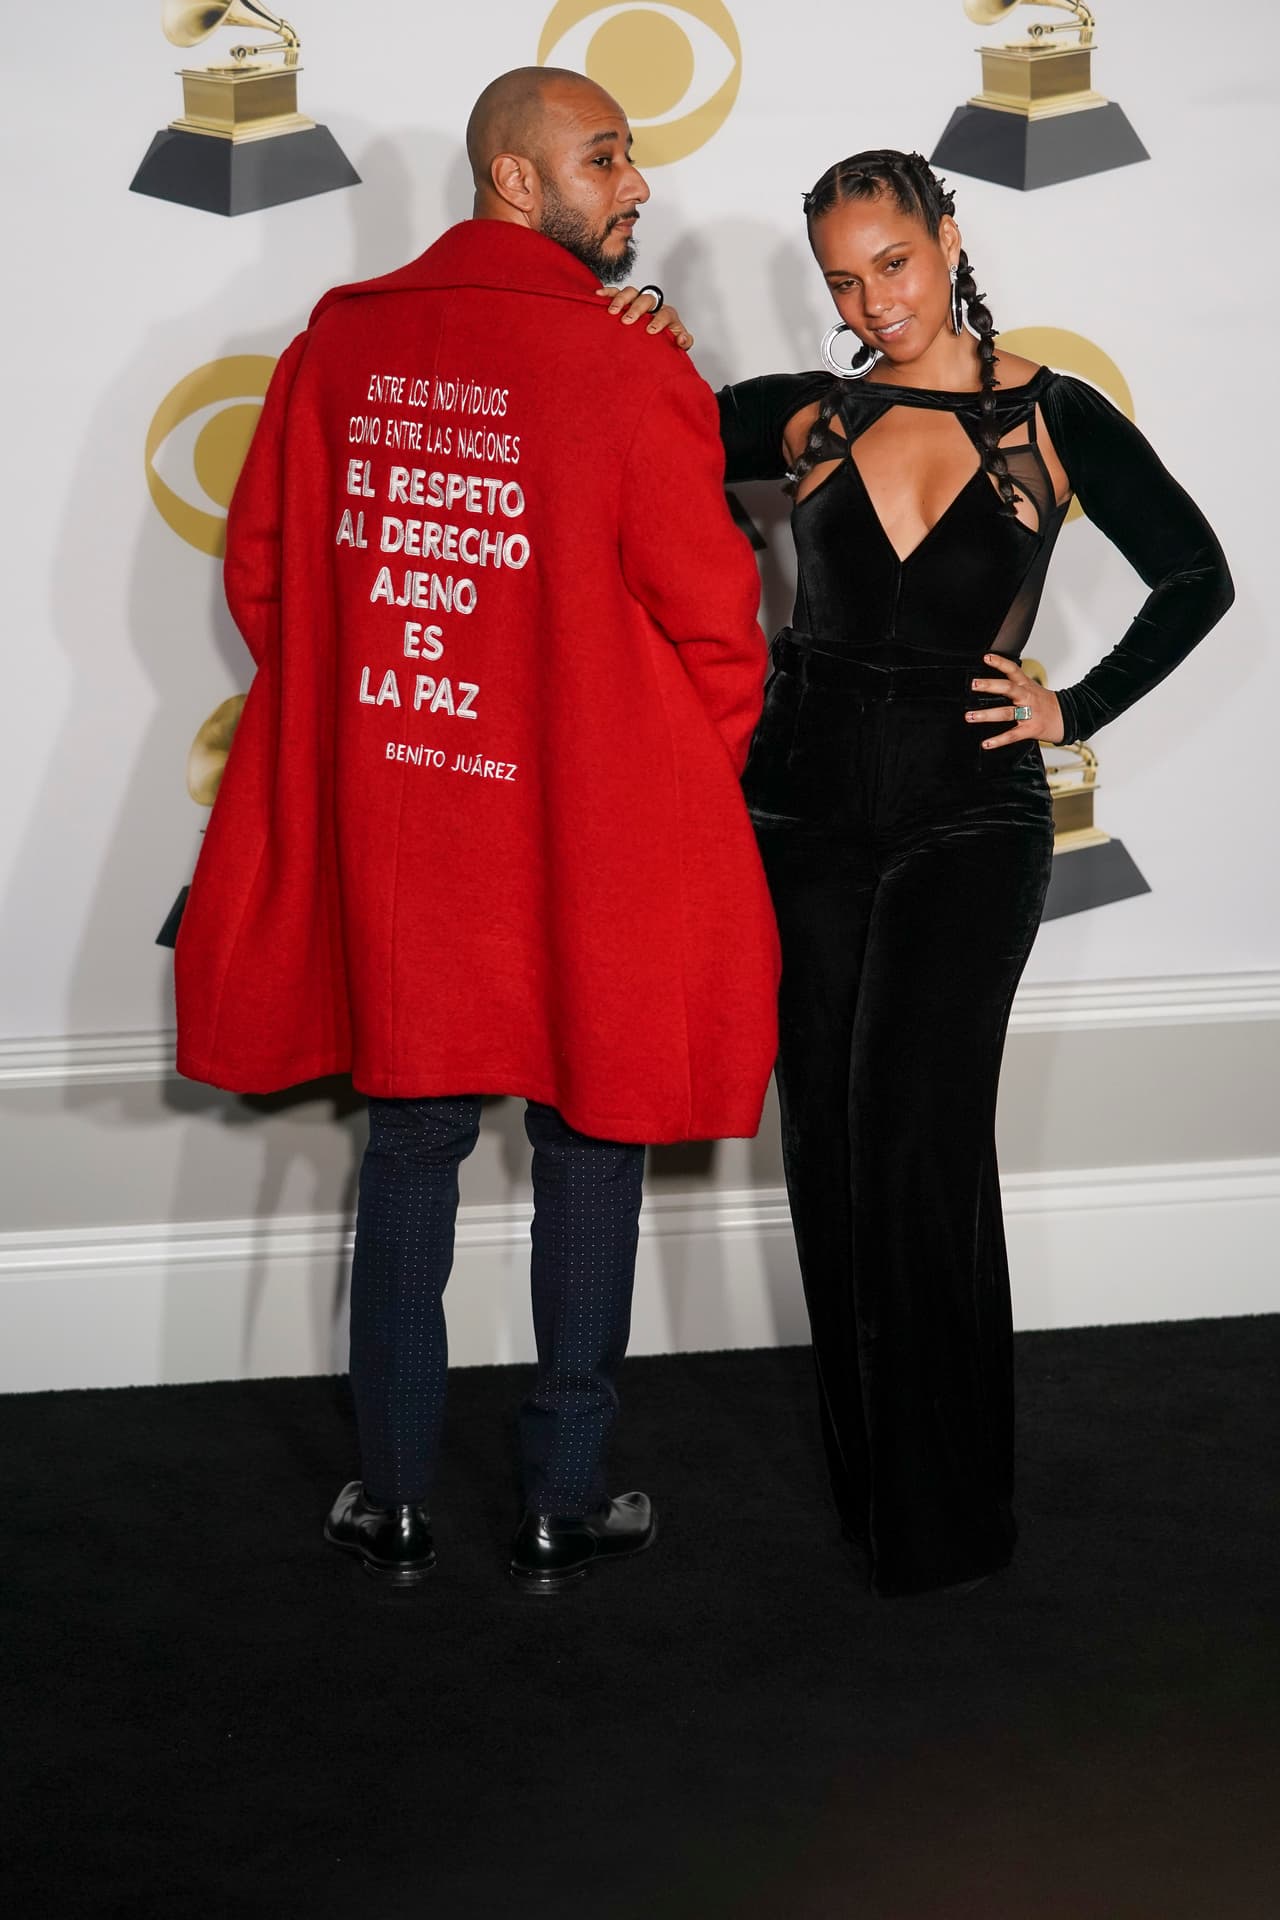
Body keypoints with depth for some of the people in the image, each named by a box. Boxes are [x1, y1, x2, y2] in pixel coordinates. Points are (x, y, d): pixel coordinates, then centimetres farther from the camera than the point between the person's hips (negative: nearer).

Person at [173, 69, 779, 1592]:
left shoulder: (339, 344, -1)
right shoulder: (634, 377, -15)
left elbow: (263, 571, 7)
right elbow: (714, 628, -11)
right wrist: (682, 781, 8)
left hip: (387, 823, 4)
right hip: (590, 838, -4)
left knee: (409, 1143, 16)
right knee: (588, 1150, 11)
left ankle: (393, 1501, 24)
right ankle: (564, 1510, 21)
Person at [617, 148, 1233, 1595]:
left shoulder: (1054, 420, 1)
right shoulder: (802, 417, 6)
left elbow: (1196, 580, 8)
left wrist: (1074, 711, 2)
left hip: (968, 814, -3)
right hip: (807, 805, 3)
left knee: (914, 1146, -10)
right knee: (829, 1150, 6)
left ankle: (942, 1514, 1)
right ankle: (864, 1478, 20)